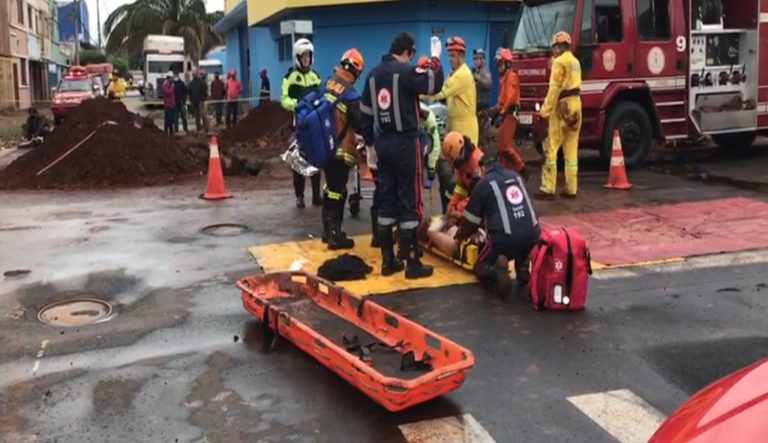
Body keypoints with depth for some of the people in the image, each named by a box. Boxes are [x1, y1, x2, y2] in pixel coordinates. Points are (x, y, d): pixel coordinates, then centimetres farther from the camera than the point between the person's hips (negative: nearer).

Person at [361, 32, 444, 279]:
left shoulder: (374, 74, 11)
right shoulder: (406, 71, -11)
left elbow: (366, 112, 14)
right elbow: (434, 85, -14)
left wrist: (369, 142, 21)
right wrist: (436, 58, 2)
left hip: (382, 142, 7)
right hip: (405, 142, -7)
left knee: (386, 198, 11)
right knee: (409, 199, -1)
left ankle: (388, 260, 16)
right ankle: (412, 263, 2)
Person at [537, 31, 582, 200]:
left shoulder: (559, 61, -9)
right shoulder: (575, 61, 18)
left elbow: (555, 88, -15)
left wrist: (546, 109, -15)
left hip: (563, 105, -8)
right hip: (576, 103, 8)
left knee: (551, 148, -6)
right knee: (571, 150, 9)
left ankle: (548, 189, -9)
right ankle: (571, 189, 10)